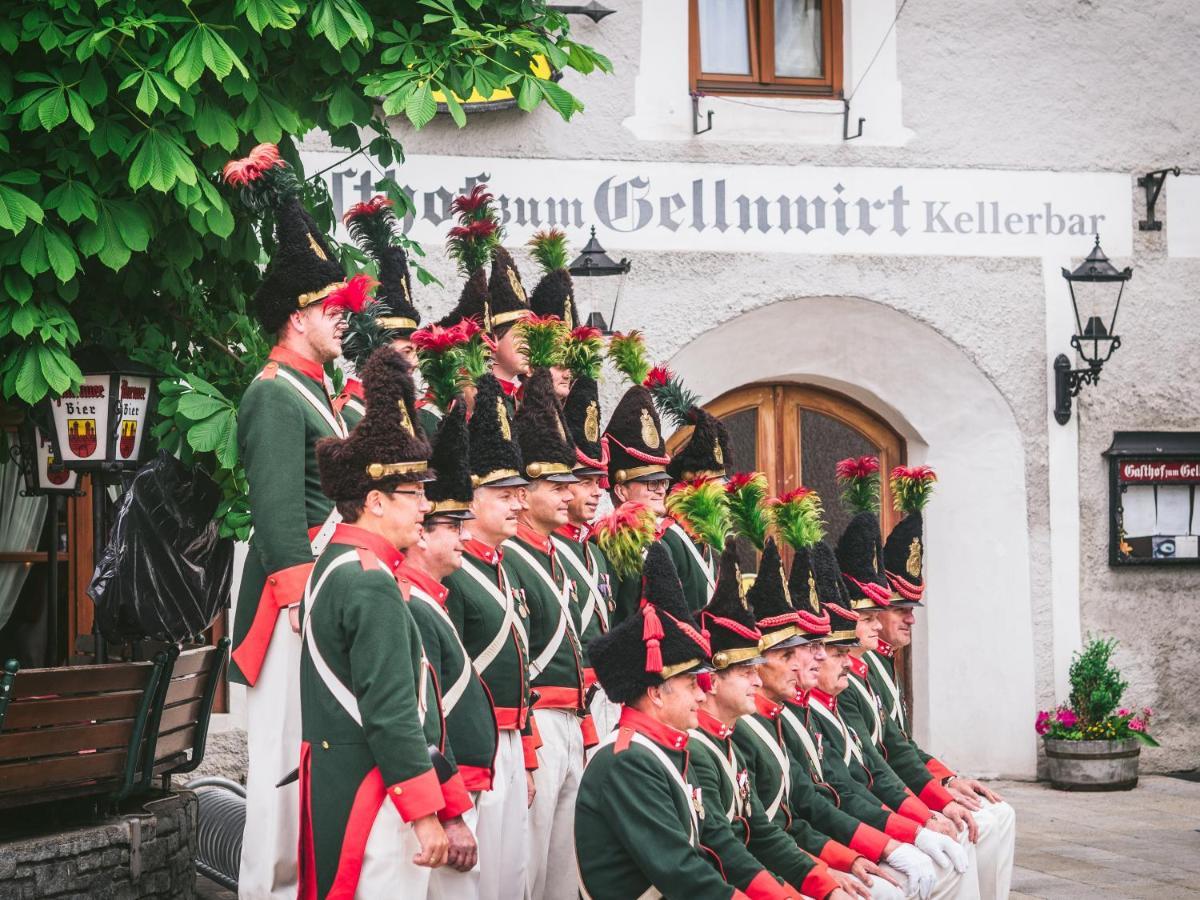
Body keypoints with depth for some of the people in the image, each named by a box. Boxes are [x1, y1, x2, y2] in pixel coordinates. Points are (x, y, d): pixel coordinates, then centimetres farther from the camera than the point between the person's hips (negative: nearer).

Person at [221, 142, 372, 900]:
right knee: (294, 753, -6)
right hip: (302, 594, -9)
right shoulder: (274, 398, -12)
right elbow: (279, 515, -18)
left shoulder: (317, 392, 17)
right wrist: (304, 602, -21)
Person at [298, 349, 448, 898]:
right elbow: (391, 713, -22)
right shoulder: (372, 585, -18)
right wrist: (426, 815, -18)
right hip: (370, 792, -10)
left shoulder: (333, 565, 13)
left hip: (332, 783, 10)